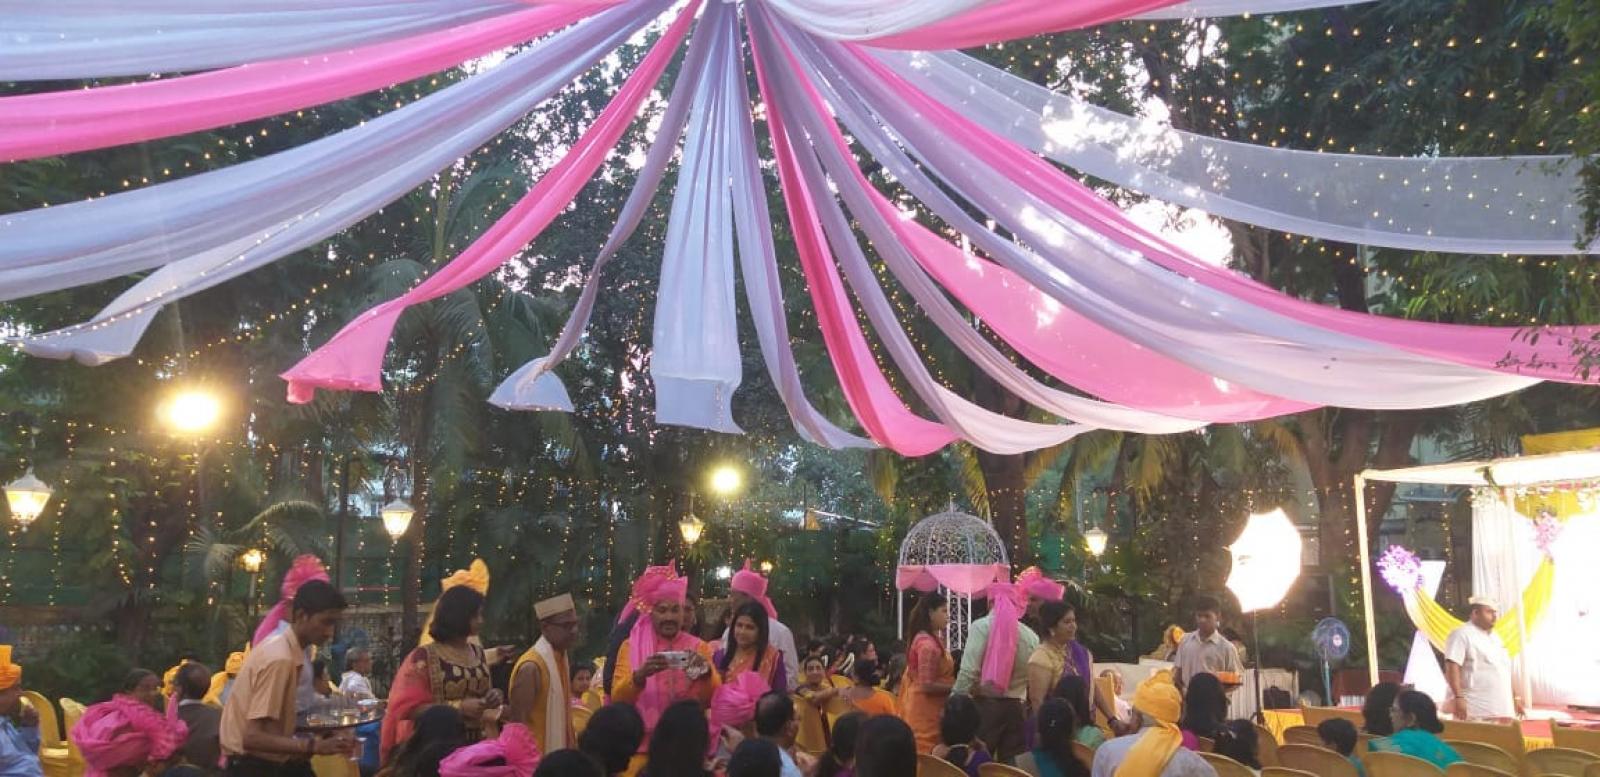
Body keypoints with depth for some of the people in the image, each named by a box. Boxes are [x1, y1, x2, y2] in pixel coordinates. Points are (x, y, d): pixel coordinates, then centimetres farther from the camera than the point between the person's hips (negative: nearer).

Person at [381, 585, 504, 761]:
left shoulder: (478, 653, 7)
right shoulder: (424, 657, -10)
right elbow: (408, 708, -14)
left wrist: (492, 696, -2)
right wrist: (459, 707, -21)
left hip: (475, 745, 5)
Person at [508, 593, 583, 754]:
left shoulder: (561, 658, 6)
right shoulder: (531, 667, -20)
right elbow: (517, 720, -19)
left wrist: (572, 741, 12)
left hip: (559, 751, 8)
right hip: (537, 754, -8)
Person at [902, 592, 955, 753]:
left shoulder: (928, 639, 11)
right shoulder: (929, 644, -20)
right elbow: (927, 685, -22)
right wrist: (957, 686, -16)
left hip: (927, 709, 10)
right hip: (927, 711, -10)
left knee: (921, 755, 13)